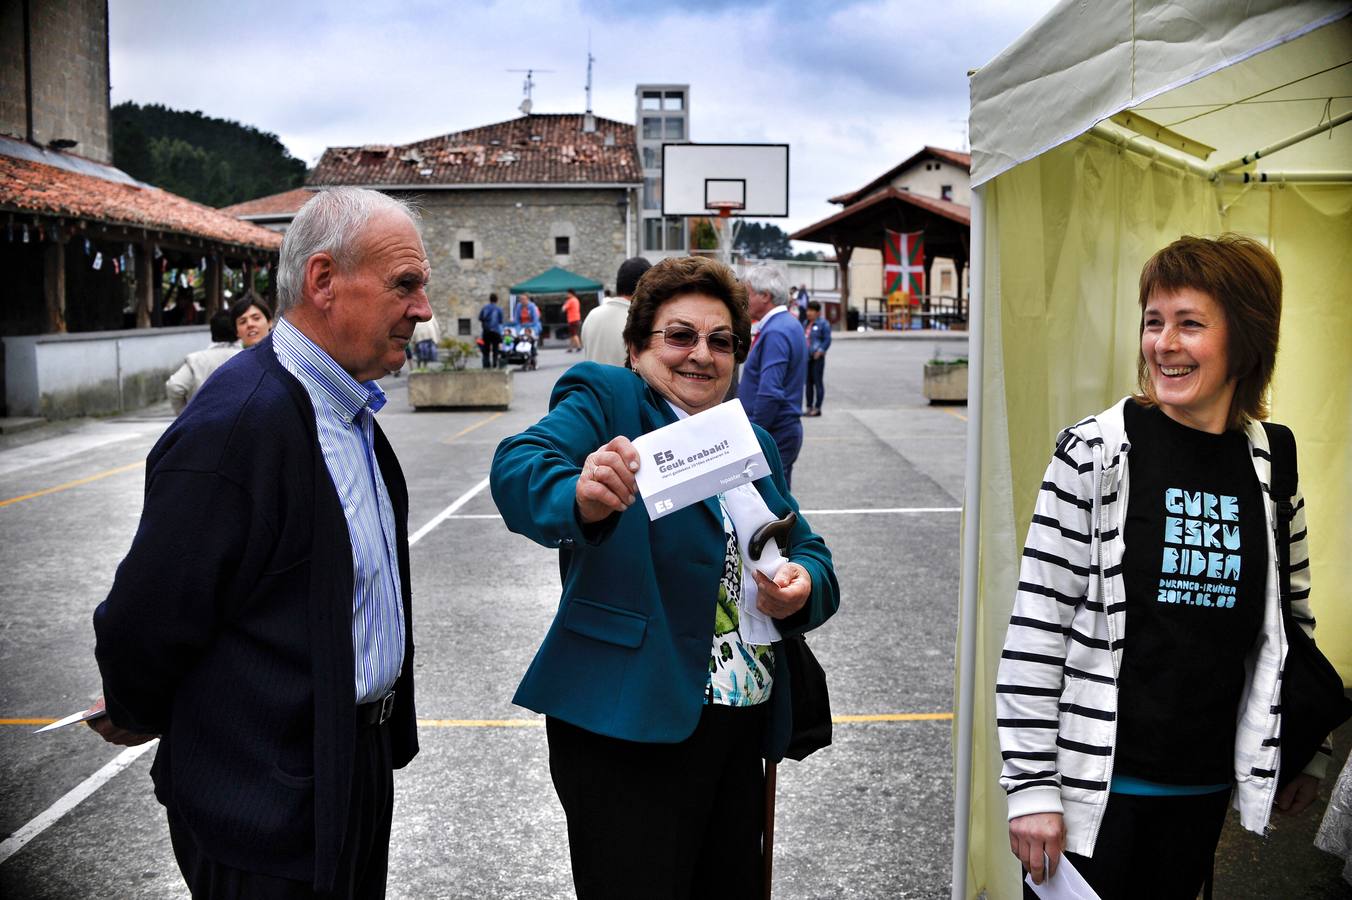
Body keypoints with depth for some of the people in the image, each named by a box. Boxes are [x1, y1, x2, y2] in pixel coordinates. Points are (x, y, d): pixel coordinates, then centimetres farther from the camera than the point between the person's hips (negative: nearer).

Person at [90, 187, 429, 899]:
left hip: (360, 760, 9)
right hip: (276, 803, -9)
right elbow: (144, 624, -19)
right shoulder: (233, 425, -26)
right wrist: (140, 719, -2)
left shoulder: (347, 406, 6)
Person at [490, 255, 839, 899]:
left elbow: (810, 552, 15)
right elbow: (518, 466, -23)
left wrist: (802, 586, -10)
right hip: (628, 727, -6)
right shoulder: (603, 399, -4)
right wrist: (580, 498, -46)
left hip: (745, 726, 6)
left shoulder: (753, 443, 15)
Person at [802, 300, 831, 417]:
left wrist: (820, 351, -19)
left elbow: (827, 340, -9)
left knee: (818, 382, -3)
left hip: (817, 358, -7)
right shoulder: (806, 323, 16)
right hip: (806, 357, 7)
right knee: (808, 382, 11)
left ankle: (817, 408, 1)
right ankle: (809, 407, 18)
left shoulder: (823, 324, -6)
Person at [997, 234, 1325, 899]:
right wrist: (1030, 783, -13)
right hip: (1096, 782, -4)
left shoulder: (1271, 466, 2)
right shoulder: (1096, 453, -11)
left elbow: (1292, 623, 14)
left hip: (1206, 786, 4)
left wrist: (1306, 753, 17)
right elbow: (1037, 625, -12)